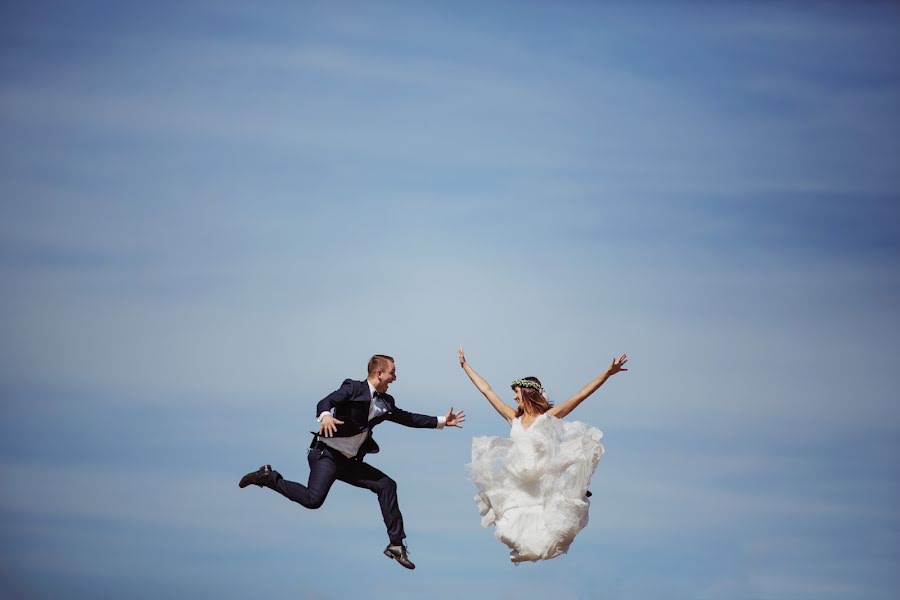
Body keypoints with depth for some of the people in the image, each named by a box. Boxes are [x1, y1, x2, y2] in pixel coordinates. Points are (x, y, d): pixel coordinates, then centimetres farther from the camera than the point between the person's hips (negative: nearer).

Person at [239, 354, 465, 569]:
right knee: (313, 499, -26)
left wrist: (442, 421, 16)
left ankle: (396, 544, 10)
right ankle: (269, 477, -4)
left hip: (349, 461, 8)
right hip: (327, 453, -8)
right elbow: (325, 402, -21)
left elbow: (407, 418, 19)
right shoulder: (353, 388, -9)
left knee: (386, 485, 3)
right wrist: (325, 416, -44)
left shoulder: (385, 402, 12)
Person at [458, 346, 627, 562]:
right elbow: (486, 390, 12)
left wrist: (608, 372, -11)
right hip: (518, 485, 3)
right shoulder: (514, 418, 6)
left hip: (544, 484, -3)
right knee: (514, 531, -2)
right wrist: (465, 365, 17)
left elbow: (582, 394, -6)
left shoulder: (549, 417, -3)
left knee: (542, 533, -6)